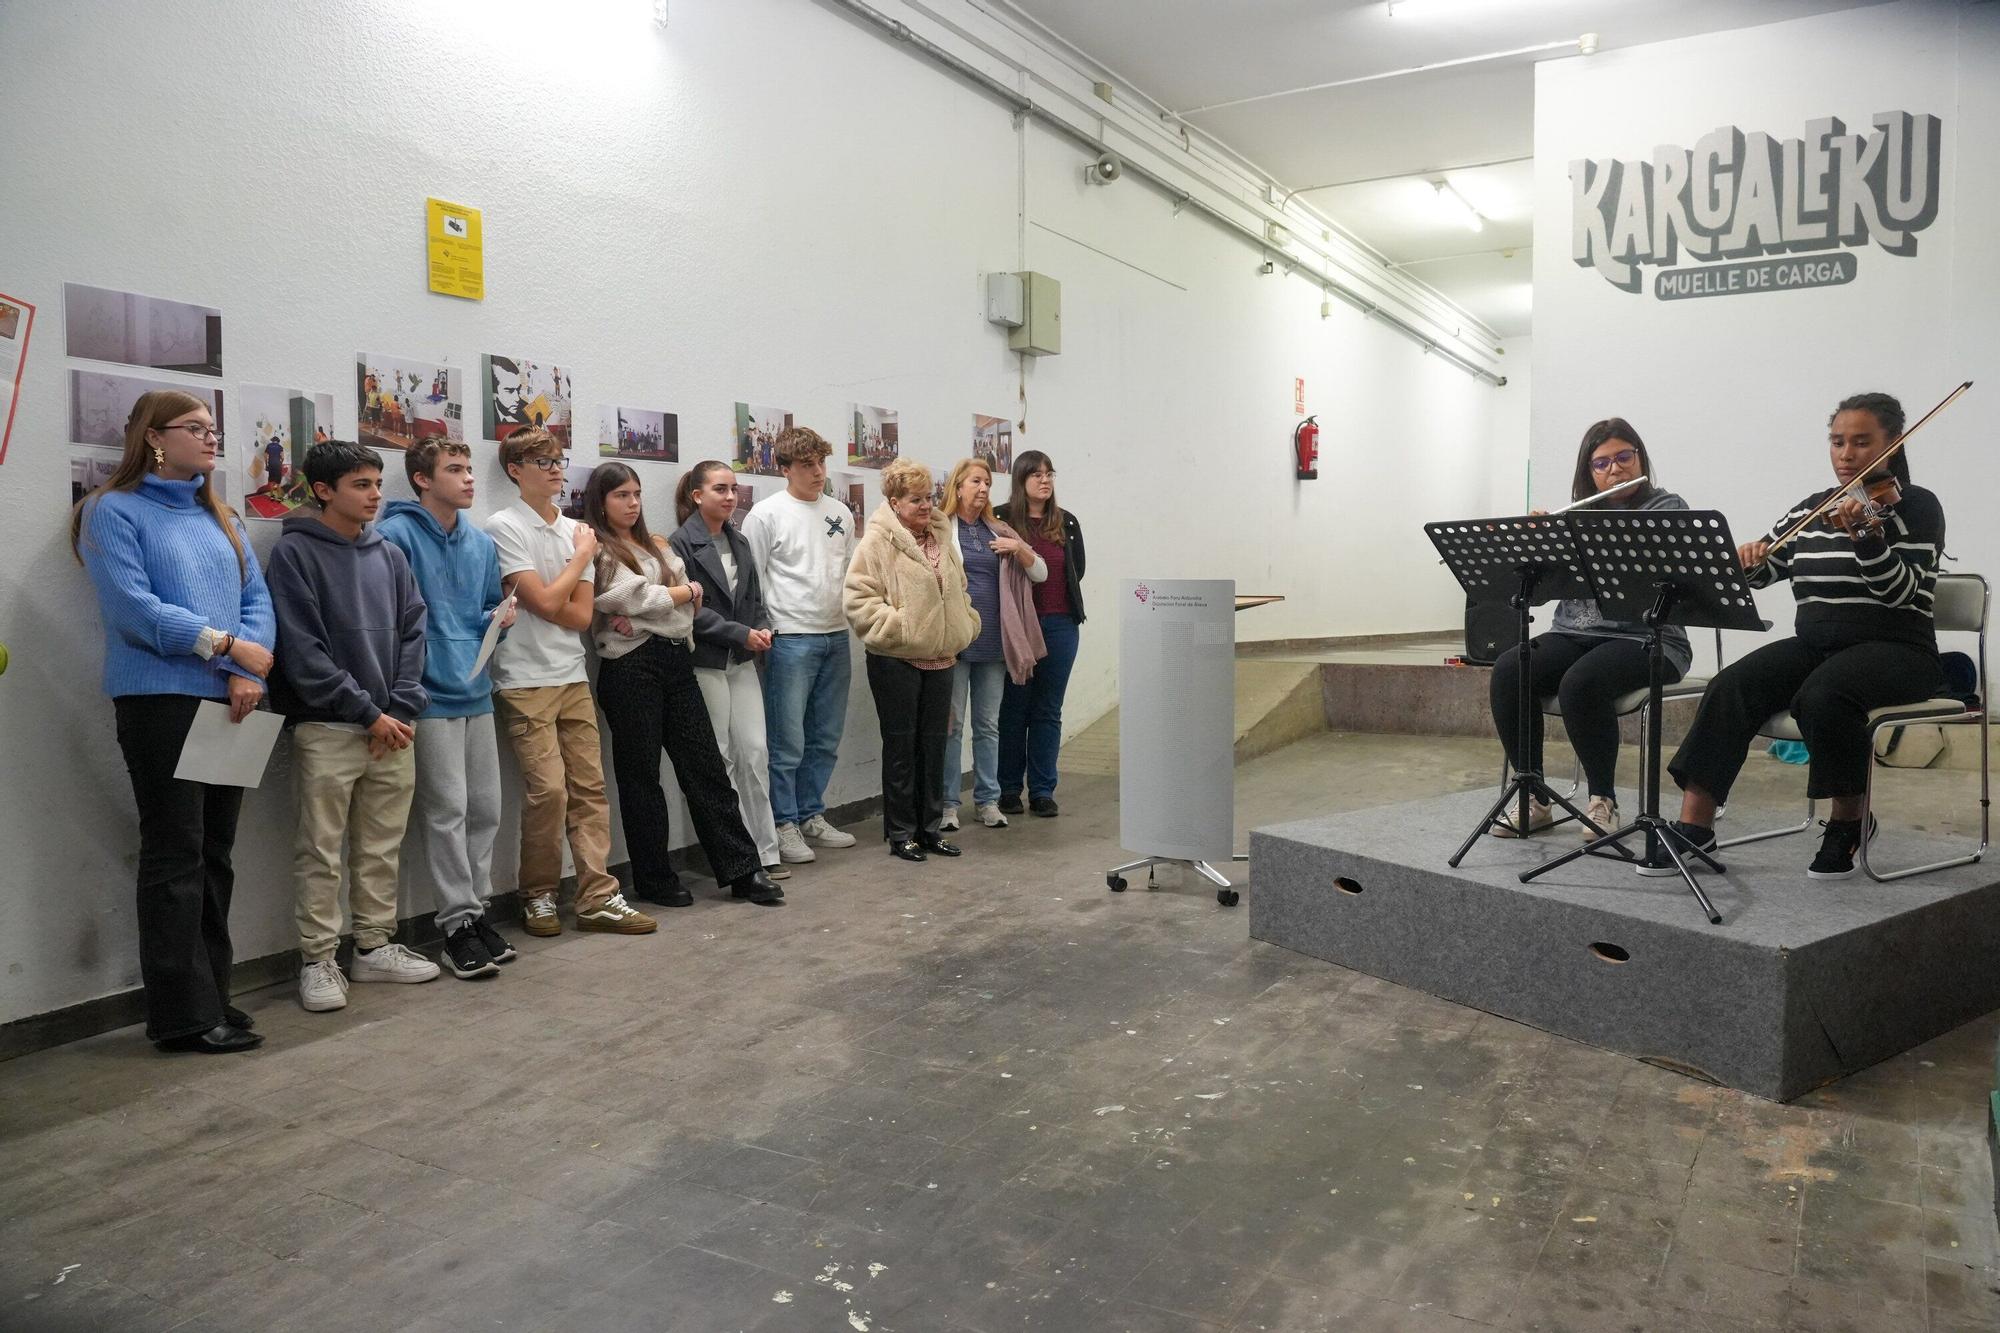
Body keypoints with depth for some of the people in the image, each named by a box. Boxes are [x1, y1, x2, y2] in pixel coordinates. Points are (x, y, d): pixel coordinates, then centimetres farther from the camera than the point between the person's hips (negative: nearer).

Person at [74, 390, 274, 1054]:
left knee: (216, 854, 10)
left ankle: (212, 994, 19)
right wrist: (230, 645, -13)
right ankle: (183, 1013, 2)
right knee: (176, 856, -4)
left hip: (230, 701, 6)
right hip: (160, 701, -6)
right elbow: (133, 607, -13)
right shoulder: (114, 511, -1)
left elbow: (257, 599, 8)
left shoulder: (222, 518, 17)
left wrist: (249, 674, -8)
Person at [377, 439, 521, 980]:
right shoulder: (397, 535, -9)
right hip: (429, 696, -7)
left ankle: (476, 909, 22)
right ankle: (458, 922, 6)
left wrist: (498, 618, -1)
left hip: (476, 692, 7)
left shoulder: (482, 543, 13)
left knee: (484, 809, 10)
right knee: (446, 811, -3)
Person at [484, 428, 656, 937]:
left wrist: (545, 600, -11)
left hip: (573, 677, 6)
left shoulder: (577, 530, 11)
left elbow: (581, 614, 5)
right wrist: (583, 554, -3)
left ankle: (598, 898, 8)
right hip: (525, 680, -6)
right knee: (548, 788, -9)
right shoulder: (504, 527, -6)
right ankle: (539, 897, 9)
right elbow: (544, 603, -14)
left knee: (589, 786, 3)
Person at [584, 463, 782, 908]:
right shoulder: (599, 552, -2)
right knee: (640, 774, 3)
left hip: (675, 661, 6)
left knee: (706, 766, 4)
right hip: (631, 667, -6)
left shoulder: (658, 547, 19)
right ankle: (653, 879, 14)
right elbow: (642, 597, -12)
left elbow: (690, 602, 10)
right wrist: (686, 592, 4)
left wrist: (639, 616, -7)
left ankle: (742, 870, 7)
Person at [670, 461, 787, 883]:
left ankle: (763, 849, 9)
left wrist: (763, 628, -3)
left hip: (742, 662, 6)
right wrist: (740, 633, -15)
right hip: (704, 665, -6)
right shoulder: (681, 544, -8)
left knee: (755, 753, 2)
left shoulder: (739, 542, 13)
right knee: (719, 759, 1)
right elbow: (689, 608, -14)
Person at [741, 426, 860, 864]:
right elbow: (750, 580, -5)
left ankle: (812, 816, 25)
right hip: (791, 639, -6)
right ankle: (784, 824, 9)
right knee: (788, 741, -2)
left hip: (836, 636, 6)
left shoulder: (839, 513, 12)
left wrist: (852, 616, 11)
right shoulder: (766, 515, -4)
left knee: (826, 738, 12)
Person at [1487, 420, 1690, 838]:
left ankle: (1603, 800, -18)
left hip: (1642, 638, -4)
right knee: (1508, 671, -25)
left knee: (1580, 682, -36)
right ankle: (1533, 797, -17)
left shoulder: (1667, 508, 3)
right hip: (1574, 634, 5)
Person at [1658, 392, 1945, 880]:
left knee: (1822, 694, -37)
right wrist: (1748, 556, -10)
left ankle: (1848, 821, -14)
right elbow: (1759, 572, 14)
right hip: (1814, 644, 4)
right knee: (1732, 687, -24)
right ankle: (1694, 824, -25)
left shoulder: (1917, 507, -2)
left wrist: (1863, 536, -32)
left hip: (1895, 650, -4)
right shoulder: (1812, 508, 13)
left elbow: (1901, 594, -16)